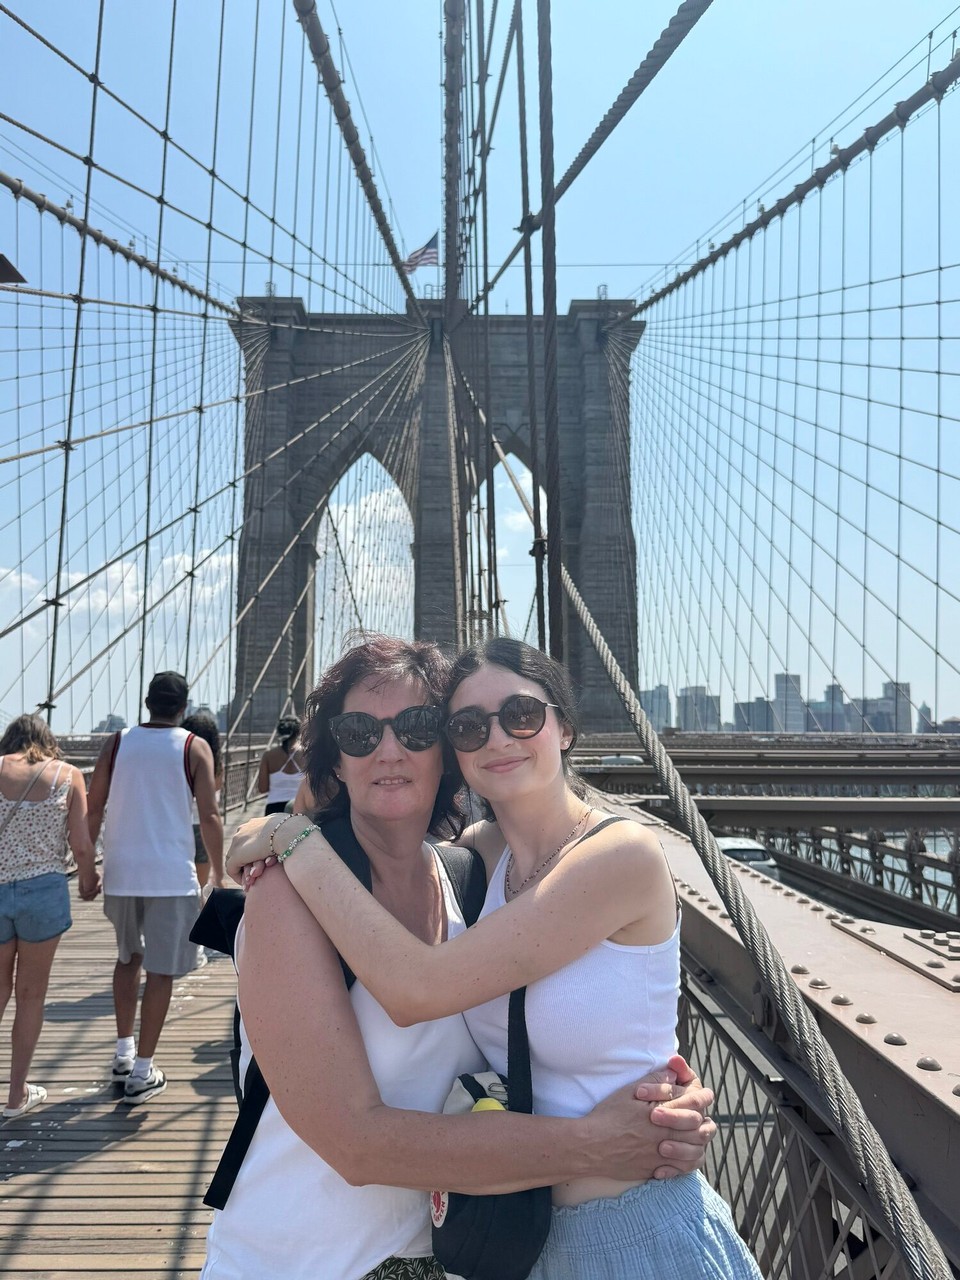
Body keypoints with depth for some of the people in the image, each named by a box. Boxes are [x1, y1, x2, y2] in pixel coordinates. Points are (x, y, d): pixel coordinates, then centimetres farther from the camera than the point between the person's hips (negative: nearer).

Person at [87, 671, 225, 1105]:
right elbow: (209, 817, -8)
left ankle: (123, 1053, 29)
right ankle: (142, 1073, 7)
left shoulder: (117, 742, 5)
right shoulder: (194, 747, -3)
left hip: (121, 871, 4)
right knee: (161, 971, 5)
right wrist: (218, 874, 1)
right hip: (171, 875, -3)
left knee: (128, 957, 23)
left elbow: (93, 809, 3)